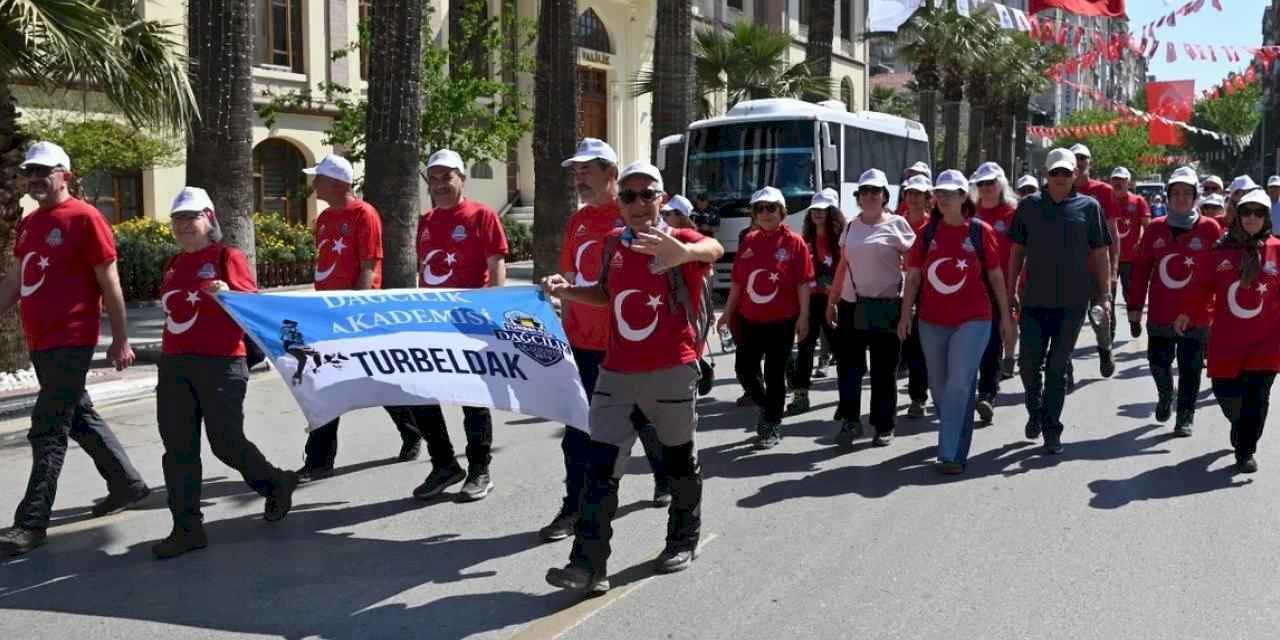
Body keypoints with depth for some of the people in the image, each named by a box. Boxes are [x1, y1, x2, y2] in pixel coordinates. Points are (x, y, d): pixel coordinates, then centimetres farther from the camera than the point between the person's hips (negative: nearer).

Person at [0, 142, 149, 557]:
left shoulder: (84, 218, -10)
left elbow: (109, 283, -9)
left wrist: (120, 340, -9)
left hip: (71, 342, -8)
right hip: (40, 343, 8)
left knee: (48, 431, -7)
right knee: (80, 418, 17)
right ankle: (128, 483, 32)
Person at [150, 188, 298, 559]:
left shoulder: (227, 257, -3)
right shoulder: (175, 265, 16)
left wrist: (227, 295, -25)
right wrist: (170, 352, 17)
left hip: (220, 364, -7)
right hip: (173, 365, 7)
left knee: (226, 442, -3)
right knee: (178, 448, 3)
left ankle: (276, 484, 25)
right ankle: (188, 528, 10)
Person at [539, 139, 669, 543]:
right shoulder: (577, 221, 8)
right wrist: (566, 328, 14)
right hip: (583, 341, 5)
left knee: (643, 417, 14)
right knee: (578, 428, 3)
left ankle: (665, 478, 39)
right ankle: (574, 508, 9)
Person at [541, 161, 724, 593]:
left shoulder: (677, 240, -8)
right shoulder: (613, 242, 7)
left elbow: (714, 249, -32)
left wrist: (684, 252, -56)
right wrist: (568, 291, 2)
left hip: (671, 370, -4)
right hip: (616, 371, 4)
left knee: (678, 459, 14)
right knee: (600, 466, -3)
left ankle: (684, 540, 36)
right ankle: (588, 565, -2)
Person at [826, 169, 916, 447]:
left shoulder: (896, 224, -1)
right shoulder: (851, 226, 12)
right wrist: (832, 301, 13)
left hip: (886, 307, -4)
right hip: (851, 305, 4)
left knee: (884, 370, 4)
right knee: (848, 365, 0)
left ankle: (884, 427, 14)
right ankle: (851, 421, 10)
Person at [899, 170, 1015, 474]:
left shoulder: (980, 231, -2)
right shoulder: (927, 233, 5)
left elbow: (996, 276, 4)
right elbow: (913, 277, 6)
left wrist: (1005, 316, 6)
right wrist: (906, 315, -1)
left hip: (972, 320, -4)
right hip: (932, 322, 4)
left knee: (960, 383, -13)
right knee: (939, 385, 13)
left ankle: (951, 453, -9)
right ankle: (953, 437, 34)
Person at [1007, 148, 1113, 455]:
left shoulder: (1089, 207, 2)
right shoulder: (1029, 205, 5)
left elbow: (1100, 254, 5)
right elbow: (1017, 251, 10)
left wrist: (1105, 295, 1)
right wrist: (1011, 290, 6)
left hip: (1072, 302, -1)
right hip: (1034, 299, 1)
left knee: (1058, 367, 4)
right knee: (1028, 363, 3)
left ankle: (1051, 429, 13)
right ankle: (1035, 411, 29)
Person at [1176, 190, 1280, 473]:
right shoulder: (1220, 250, 0)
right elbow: (1202, 284, 1)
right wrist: (1187, 312, -8)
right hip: (1226, 338, 1)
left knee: (1256, 396, 1)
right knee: (1225, 391, 5)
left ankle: (1246, 451, 15)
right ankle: (1240, 424, 39)